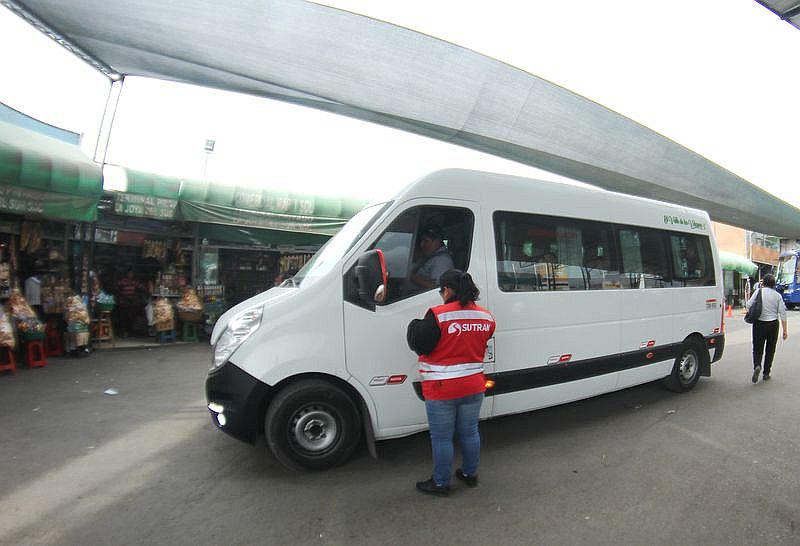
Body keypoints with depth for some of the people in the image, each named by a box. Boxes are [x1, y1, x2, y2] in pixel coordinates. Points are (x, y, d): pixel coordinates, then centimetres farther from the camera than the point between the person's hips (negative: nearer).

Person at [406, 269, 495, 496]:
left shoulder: (437, 315, -20)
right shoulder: (486, 317, 0)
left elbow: (419, 345, -16)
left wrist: (414, 325, 1)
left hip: (441, 391, -6)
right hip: (473, 388, 6)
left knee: (441, 438, 10)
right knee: (469, 432, 22)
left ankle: (441, 483, 23)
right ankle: (470, 474, 37)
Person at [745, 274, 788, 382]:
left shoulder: (759, 291, -5)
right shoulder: (777, 295, -1)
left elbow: (748, 305, -9)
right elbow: (782, 313, 0)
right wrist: (785, 330, 4)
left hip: (759, 323, -1)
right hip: (773, 324, 2)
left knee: (757, 348, 6)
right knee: (770, 350, 13)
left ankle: (757, 366, -19)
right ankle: (766, 374, 17)